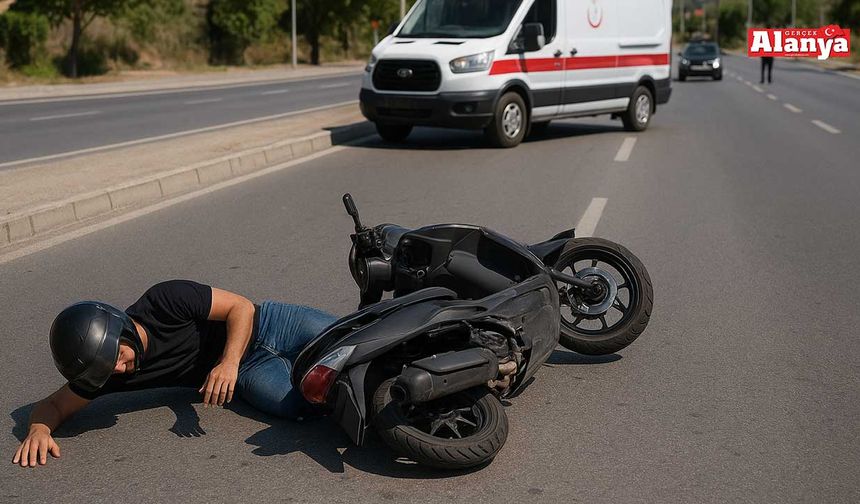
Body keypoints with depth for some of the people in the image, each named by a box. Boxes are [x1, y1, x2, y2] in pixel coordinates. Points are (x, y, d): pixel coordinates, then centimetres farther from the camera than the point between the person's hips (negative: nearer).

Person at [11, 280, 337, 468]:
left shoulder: (165, 300, -27)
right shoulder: (106, 372, -14)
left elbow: (242, 307, -21)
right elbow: (54, 404, -4)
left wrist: (229, 362, -36)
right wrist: (39, 428, -28)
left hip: (261, 325, -2)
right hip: (249, 374, 2)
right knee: (294, 403, -28)